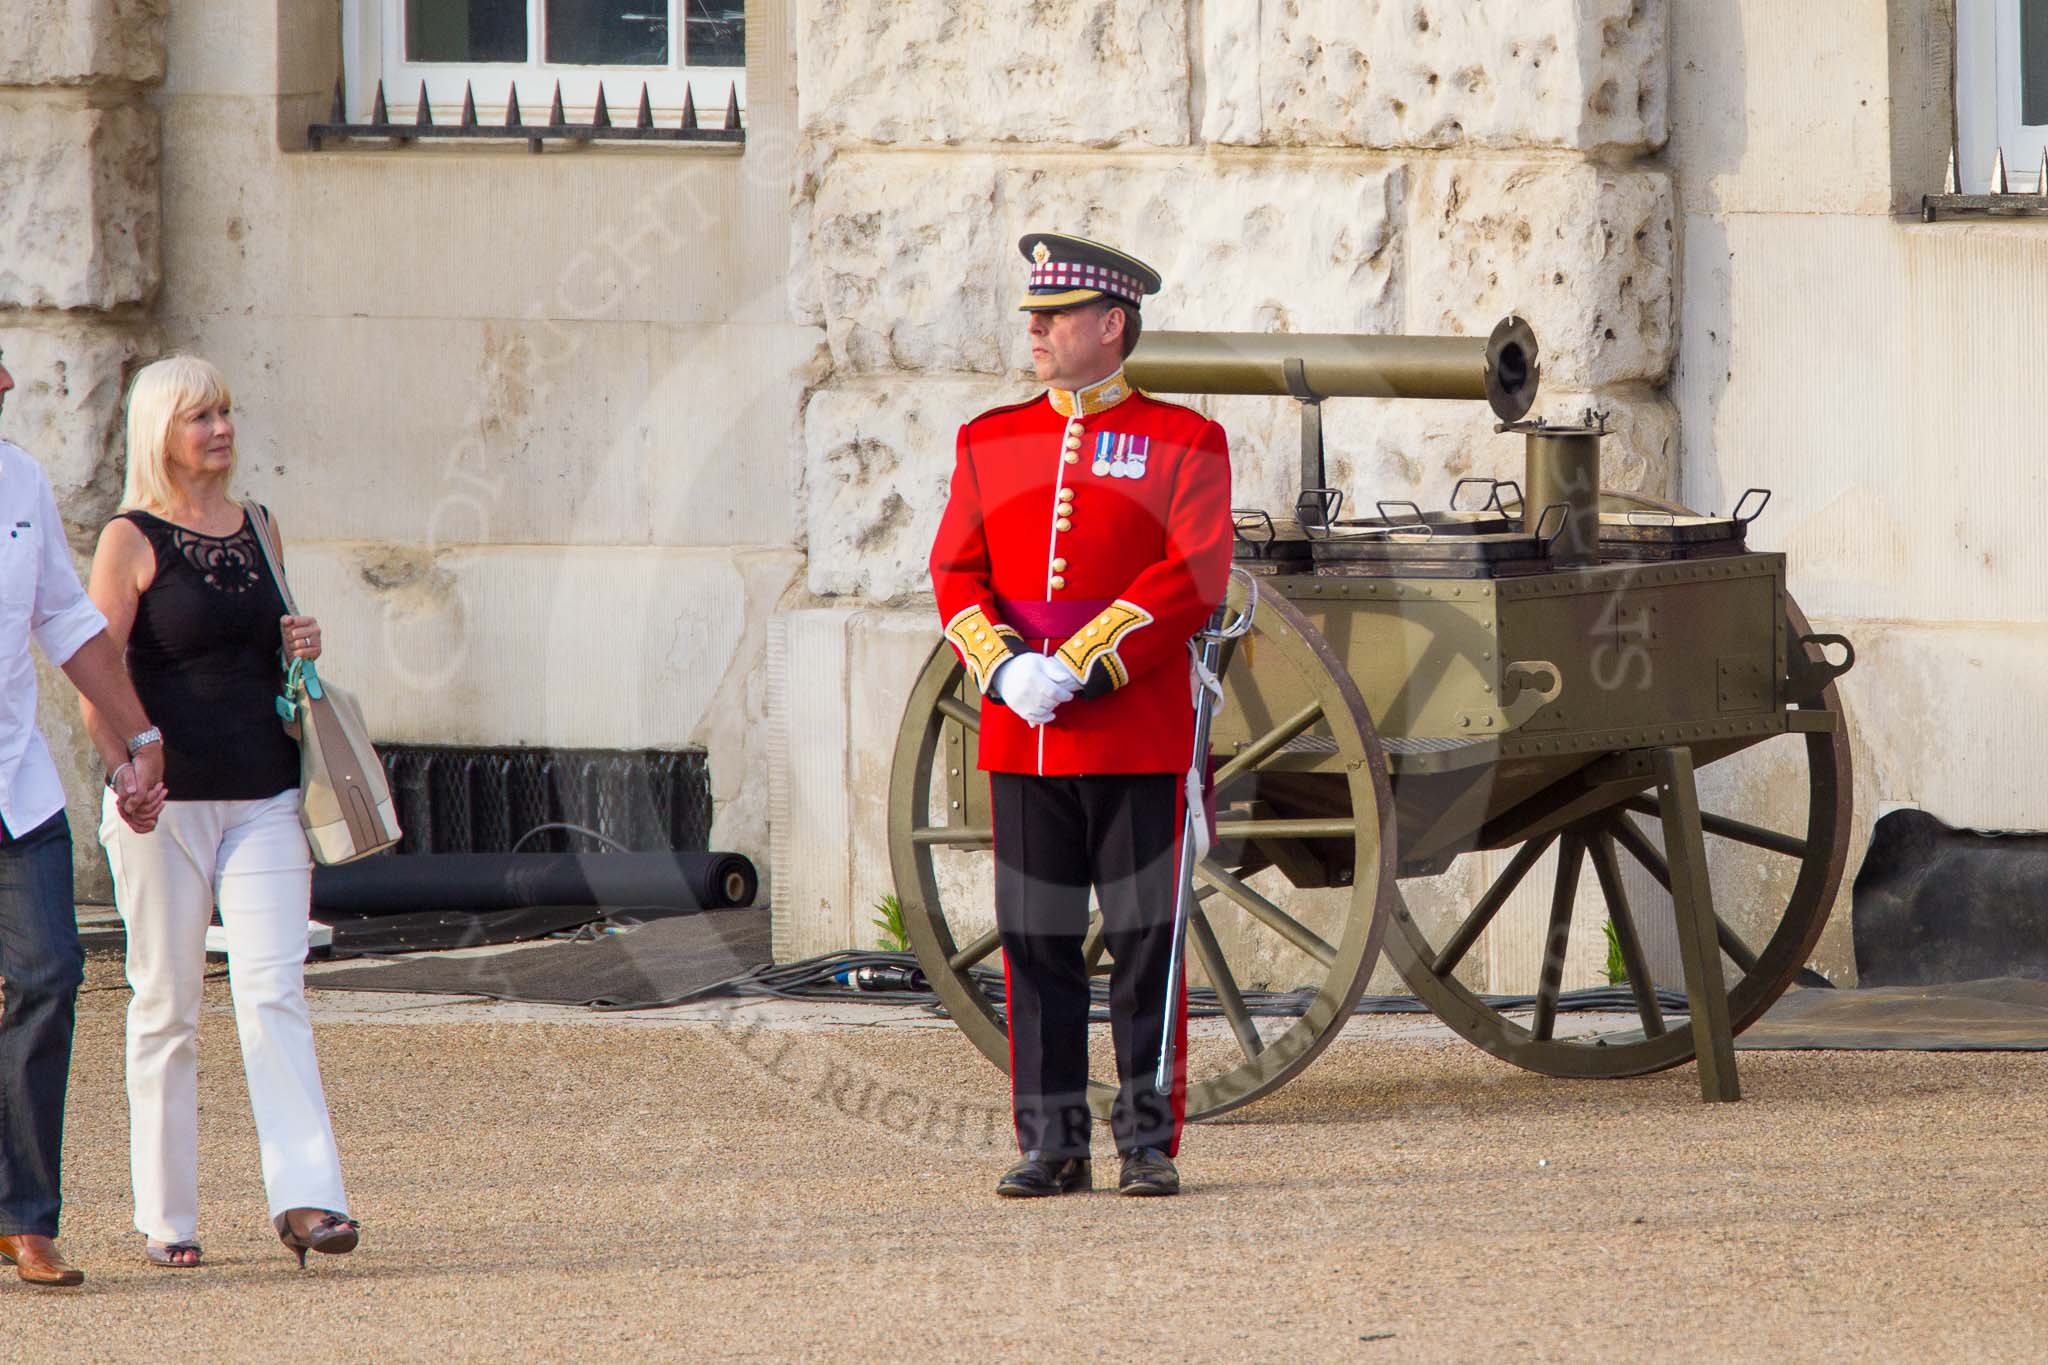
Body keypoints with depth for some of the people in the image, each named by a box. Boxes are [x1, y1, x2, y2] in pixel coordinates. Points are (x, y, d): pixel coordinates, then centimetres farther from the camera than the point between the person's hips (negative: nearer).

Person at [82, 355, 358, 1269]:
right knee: (166, 1008, 2)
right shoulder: (133, 541, -2)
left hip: (262, 796, 4)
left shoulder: (254, 530, 14)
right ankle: (166, 1217, 10)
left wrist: (299, 648, 5)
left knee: (274, 989, -9)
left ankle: (305, 1196, -16)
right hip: (166, 798, -4)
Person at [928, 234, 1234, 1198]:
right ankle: (1052, 1146, 8)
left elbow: (1194, 578, -10)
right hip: (1023, 742, 4)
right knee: (1036, 943, 3)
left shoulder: (1183, 444, 0)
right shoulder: (989, 444, 12)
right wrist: (1006, 668, -13)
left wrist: (1078, 668, -17)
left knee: (1146, 939, -1)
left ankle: (1150, 1144, 4)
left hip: (1139, 742, -4)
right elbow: (957, 574, 6)